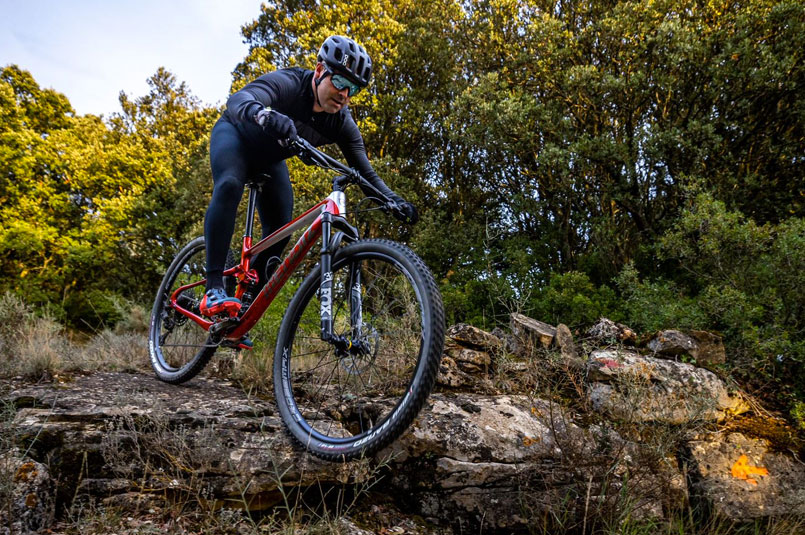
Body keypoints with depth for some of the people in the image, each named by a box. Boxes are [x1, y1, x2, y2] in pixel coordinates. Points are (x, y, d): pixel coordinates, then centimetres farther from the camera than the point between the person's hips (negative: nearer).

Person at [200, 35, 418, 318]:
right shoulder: (287, 83, -34)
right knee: (229, 186, -34)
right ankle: (214, 289, -35)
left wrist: (394, 200, -37)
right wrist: (265, 114, -75)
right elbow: (238, 99, -52)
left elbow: (365, 172, -19)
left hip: (268, 160, 5)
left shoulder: (341, 123, -20)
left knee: (280, 232, -6)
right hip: (234, 135, -5)